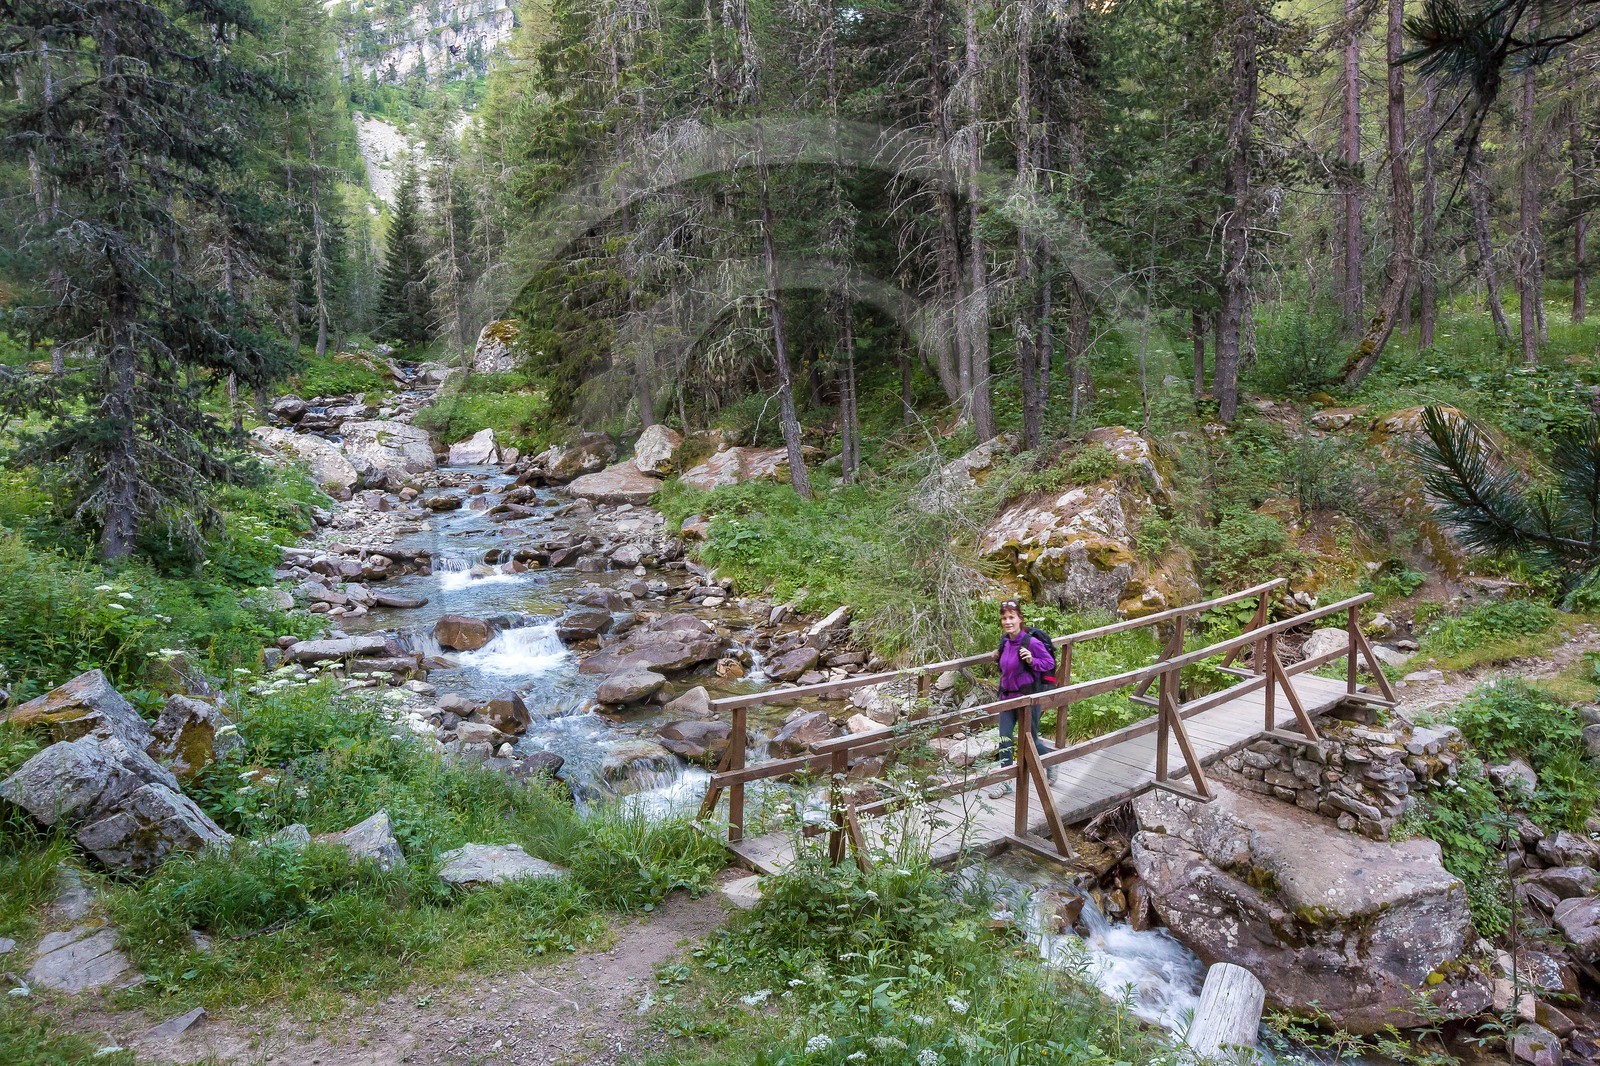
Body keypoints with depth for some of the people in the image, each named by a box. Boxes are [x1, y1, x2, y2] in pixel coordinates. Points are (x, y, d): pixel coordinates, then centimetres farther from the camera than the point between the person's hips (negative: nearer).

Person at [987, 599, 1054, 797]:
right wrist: (999, 658, 1)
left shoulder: (1031, 642, -19)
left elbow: (1050, 663, -12)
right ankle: (1005, 782, 13)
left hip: (1027, 696, -6)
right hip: (1007, 694, 6)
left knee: (1030, 740, 9)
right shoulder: (1005, 641, 2)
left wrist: (1032, 660, -28)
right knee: (1005, 739, 3)